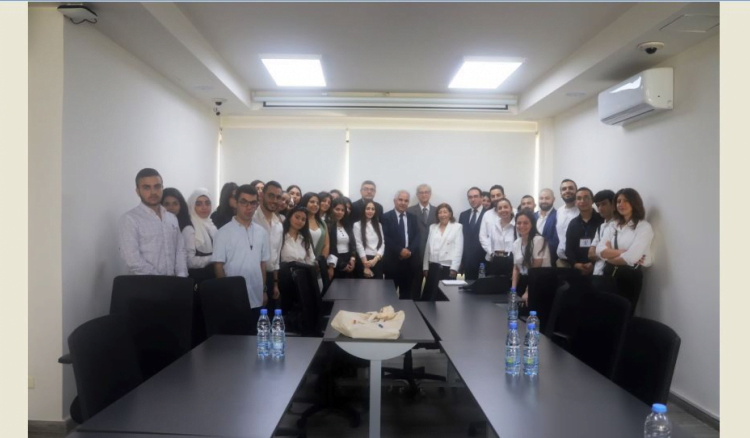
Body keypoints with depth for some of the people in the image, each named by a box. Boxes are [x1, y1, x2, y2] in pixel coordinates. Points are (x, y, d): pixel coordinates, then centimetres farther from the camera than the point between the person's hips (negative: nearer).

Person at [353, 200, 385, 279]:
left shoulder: (378, 225, 14)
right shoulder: (357, 225, -1)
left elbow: (382, 244, 6)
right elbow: (359, 245, -7)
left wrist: (375, 259, -12)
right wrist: (366, 266, -12)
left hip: (378, 261, 4)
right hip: (364, 261, -4)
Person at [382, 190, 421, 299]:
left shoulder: (413, 218, 14)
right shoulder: (386, 217, 1)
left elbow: (417, 237, 4)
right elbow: (386, 238, -8)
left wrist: (409, 250, -13)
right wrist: (400, 250, -16)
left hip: (410, 261, 4)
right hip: (392, 261, -4)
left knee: (406, 293, 9)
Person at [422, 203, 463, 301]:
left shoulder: (457, 227, 1)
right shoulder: (432, 227, 13)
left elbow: (458, 249, -5)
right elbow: (428, 248, 12)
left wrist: (454, 268, -12)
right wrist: (425, 267, 7)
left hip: (448, 267, -3)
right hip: (433, 267, 3)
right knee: (428, 296, 2)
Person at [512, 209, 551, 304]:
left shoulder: (538, 240, -13)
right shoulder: (516, 243, 6)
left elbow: (536, 269, -14)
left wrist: (528, 292, -14)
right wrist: (513, 289, -1)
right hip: (523, 281, 6)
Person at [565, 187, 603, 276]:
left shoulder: (602, 221, 0)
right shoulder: (573, 224, 12)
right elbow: (569, 249, 9)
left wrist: (595, 264, -18)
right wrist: (575, 264, -9)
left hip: (598, 268, -3)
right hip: (577, 270, 3)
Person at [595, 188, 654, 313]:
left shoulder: (644, 227, -6)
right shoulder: (613, 226, 10)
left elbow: (630, 258, -17)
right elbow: (600, 250, -3)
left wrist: (610, 256, -2)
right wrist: (623, 252, -15)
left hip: (630, 277, -5)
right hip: (609, 274, 5)